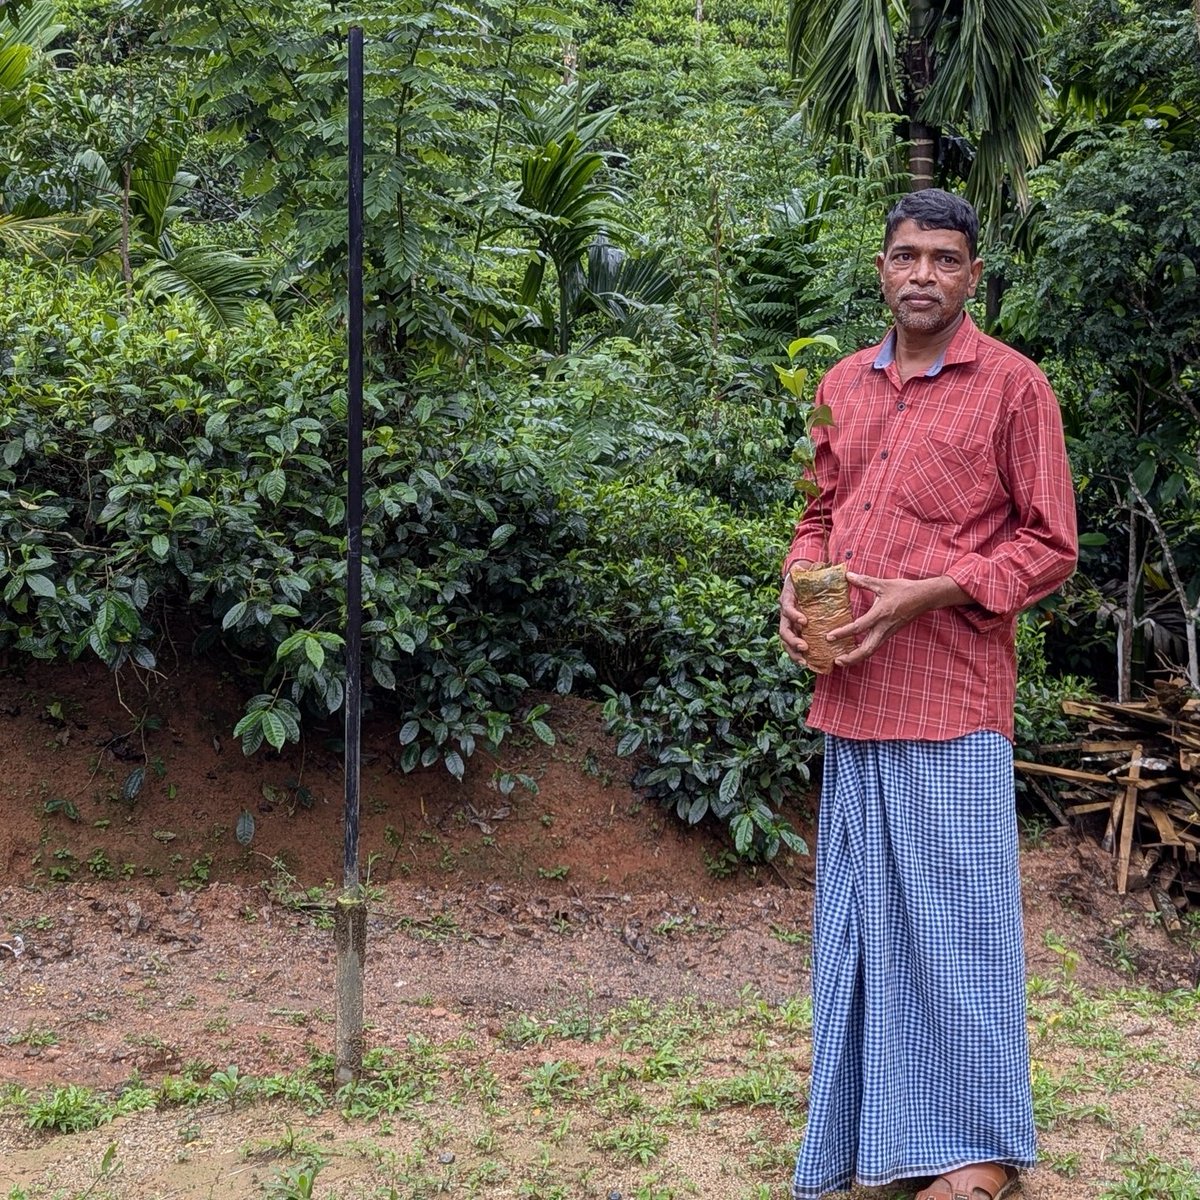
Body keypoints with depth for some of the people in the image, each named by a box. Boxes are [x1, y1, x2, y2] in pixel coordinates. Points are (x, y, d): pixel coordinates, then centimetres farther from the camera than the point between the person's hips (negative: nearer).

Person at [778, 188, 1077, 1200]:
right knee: (857, 917, 12)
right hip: (851, 698, 6)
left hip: (950, 699, -6)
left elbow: (1049, 545, -5)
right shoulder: (844, 386, 14)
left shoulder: (1011, 385, -4)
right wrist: (799, 586, 2)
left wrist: (923, 594, -15)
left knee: (954, 916, 0)